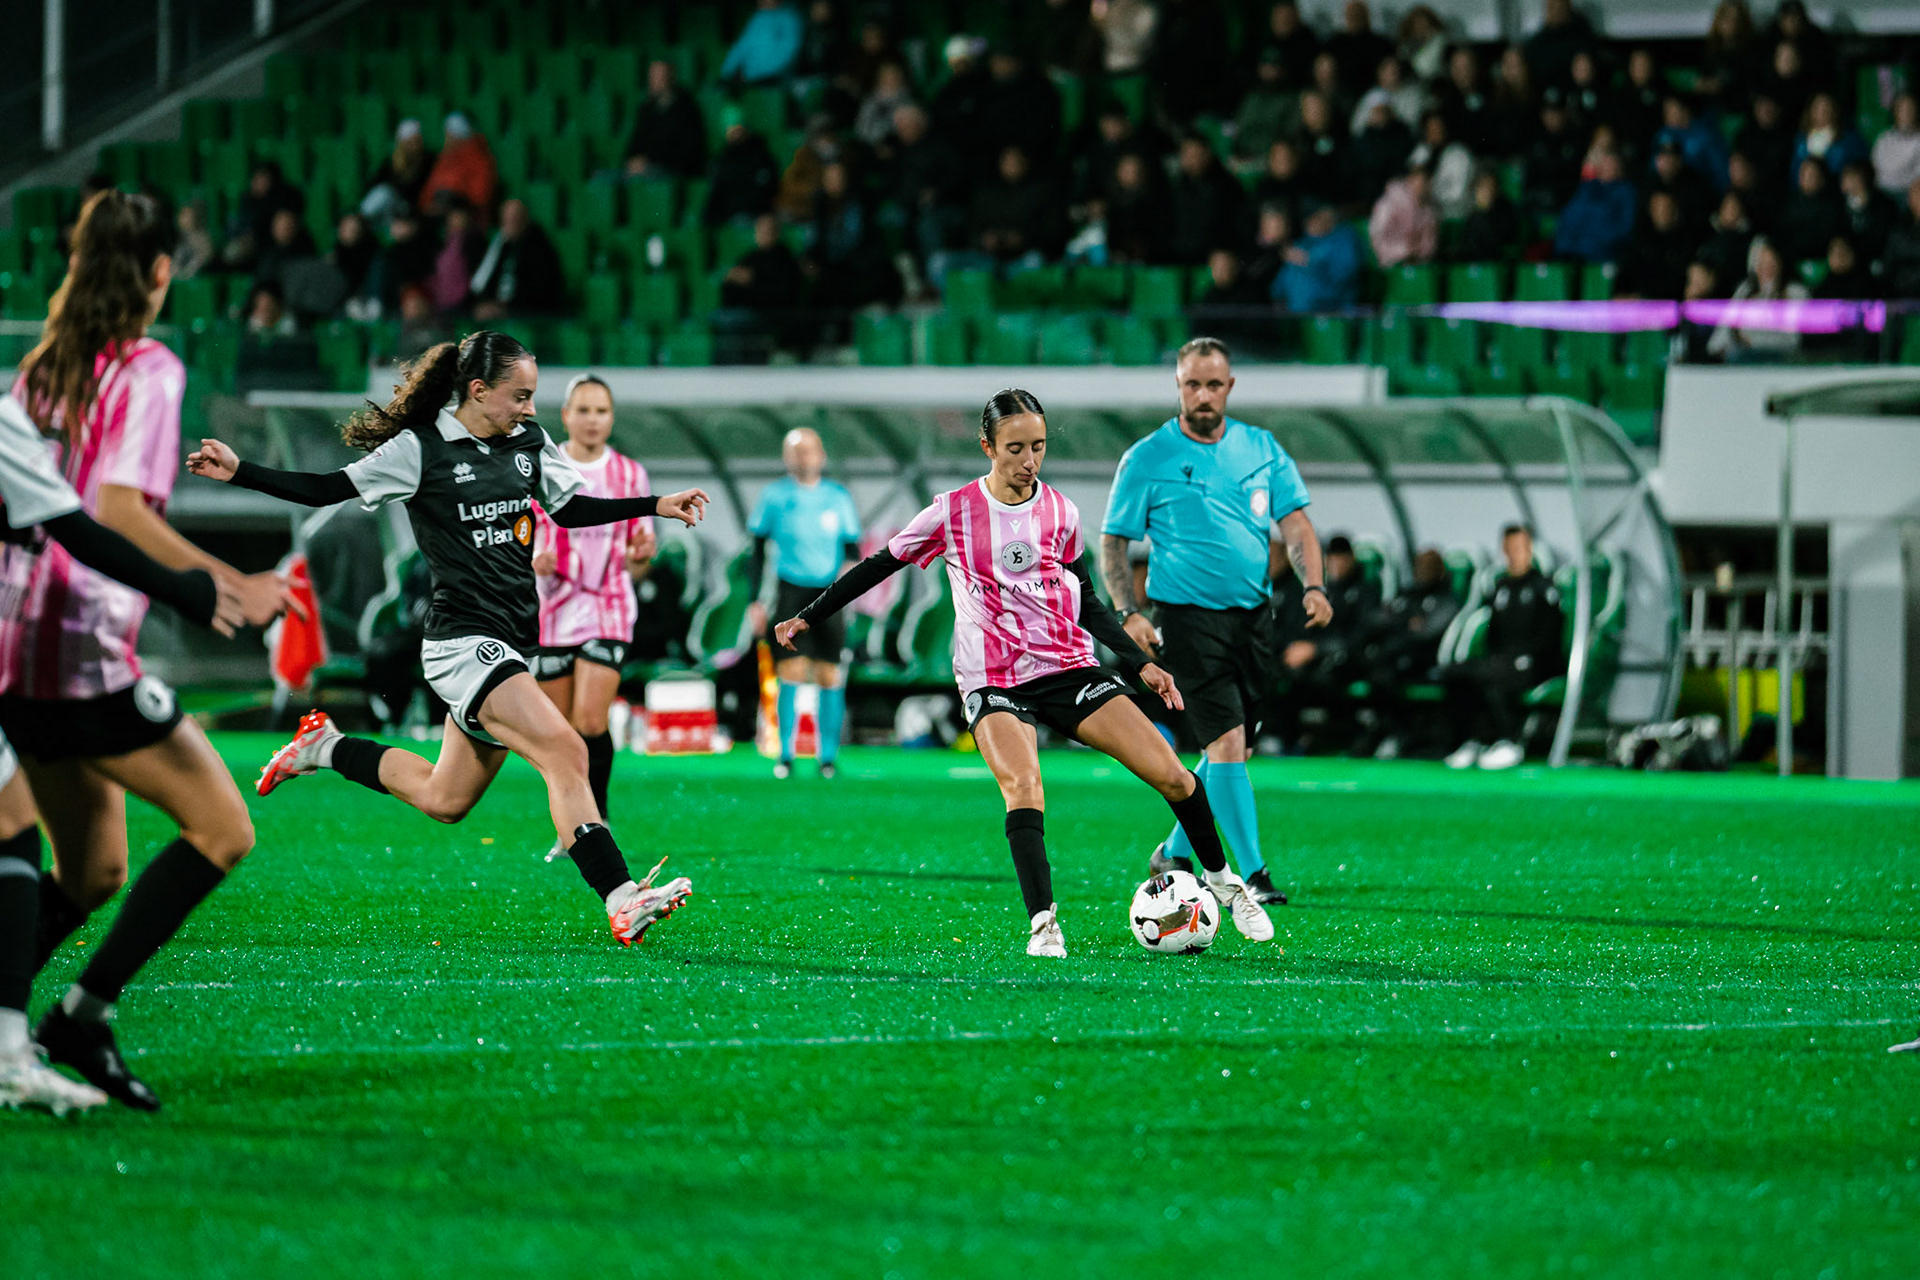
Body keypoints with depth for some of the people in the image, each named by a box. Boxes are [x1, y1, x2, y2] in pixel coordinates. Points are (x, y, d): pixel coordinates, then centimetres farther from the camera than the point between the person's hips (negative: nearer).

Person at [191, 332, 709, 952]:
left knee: (445, 800, 14)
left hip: (508, 643, 8)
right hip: (463, 640, -8)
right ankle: (621, 901, -29)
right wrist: (239, 472, -14)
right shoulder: (420, 450, -8)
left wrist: (656, 505, 16)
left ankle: (326, 747, 34)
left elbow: (570, 507, 23)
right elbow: (327, 490, -5)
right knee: (564, 750, -24)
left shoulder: (528, 442, 11)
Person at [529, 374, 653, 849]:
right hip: (551, 611, 1)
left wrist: (640, 556, -15)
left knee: (590, 722, -17)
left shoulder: (629, 474, 6)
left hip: (608, 610, -1)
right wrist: (531, 560, -16)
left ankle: (596, 816, -1)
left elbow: (637, 564, 9)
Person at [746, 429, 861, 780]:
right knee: (791, 673, -8)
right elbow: (758, 548, 8)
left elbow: (852, 548, 12)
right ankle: (785, 754, -2)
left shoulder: (838, 497, 8)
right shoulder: (775, 496, 4)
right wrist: (756, 601, 3)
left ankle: (828, 756, 5)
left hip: (828, 594, 1)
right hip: (790, 590, -1)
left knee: (829, 677, -2)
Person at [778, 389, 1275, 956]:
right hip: (993, 684, -3)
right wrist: (807, 618, 11)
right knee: (1023, 789, -31)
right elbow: (880, 565, 9)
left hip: (1071, 668, 3)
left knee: (1170, 775, -7)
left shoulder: (1060, 512, 6)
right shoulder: (954, 512, -2)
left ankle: (1222, 880, 15)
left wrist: (1140, 664, 10)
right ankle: (1043, 923, -28)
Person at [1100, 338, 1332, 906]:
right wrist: (1129, 613, -13)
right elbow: (1112, 543, 0)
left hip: (1251, 616, 5)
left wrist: (1313, 586, -11)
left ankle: (1175, 853, 31)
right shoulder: (1147, 459, -2)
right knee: (1226, 741, -15)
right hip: (1187, 618, -5)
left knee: (1233, 751, 11)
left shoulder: (1261, 449, 9)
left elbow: (1295, 522, 6)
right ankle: (1251, 873, -14)